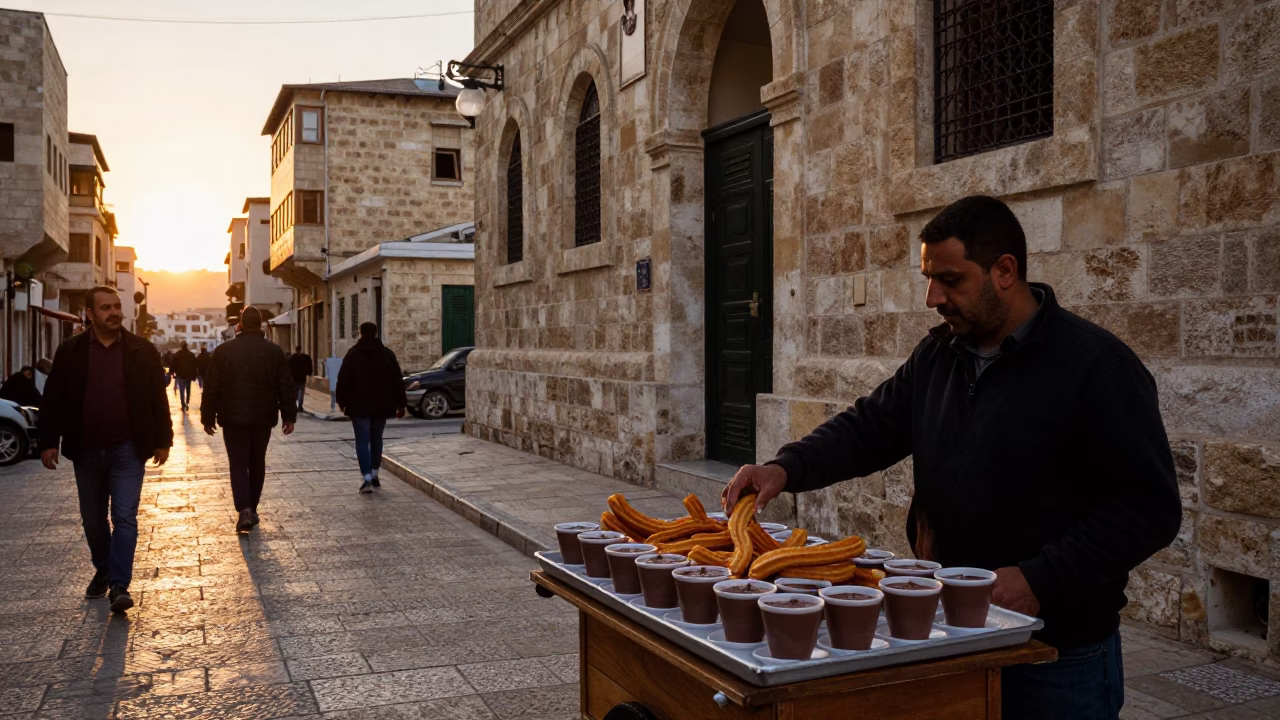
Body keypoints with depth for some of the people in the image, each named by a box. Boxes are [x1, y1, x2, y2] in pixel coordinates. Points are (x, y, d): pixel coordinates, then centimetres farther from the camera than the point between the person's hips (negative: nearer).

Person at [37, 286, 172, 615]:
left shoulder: (142, 351, -1)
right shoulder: (70, 352, 1)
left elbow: (158, 399, 2)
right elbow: (54, 400, 3)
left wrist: (162, 440, 0)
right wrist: (49, 442, -2)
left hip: (127, 450, -2)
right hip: (86, 451, 2)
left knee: (124, 517, -8)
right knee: (93, 520, 14)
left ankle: (119, 585, -6)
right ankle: (103, 571, 34)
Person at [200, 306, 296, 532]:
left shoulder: (223, 350, -3)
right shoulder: (274, 351, 0)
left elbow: (211, 387, -2)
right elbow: (286, 386, 0)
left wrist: (208, 417, 6)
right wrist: (289, 416, 5)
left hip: (233, 418, -1)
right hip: (263, 418, 2)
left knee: (238, 464, 0)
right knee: (257, 463, 14)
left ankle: (244, 510, -17)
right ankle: (252, 509, 22)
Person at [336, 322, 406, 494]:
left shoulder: (353, 354, -2)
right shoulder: (388, 354, 5)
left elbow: (343, 380, -3)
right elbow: (398, 381, 4)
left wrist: (342, 401, 5)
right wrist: (401, 404, 7)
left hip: (359, 405, -3)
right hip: (381, 406, 3)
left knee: (362, 441, -3)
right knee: (376, 439, 16)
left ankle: (366, 477, -13)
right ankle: (374, 474, 19)